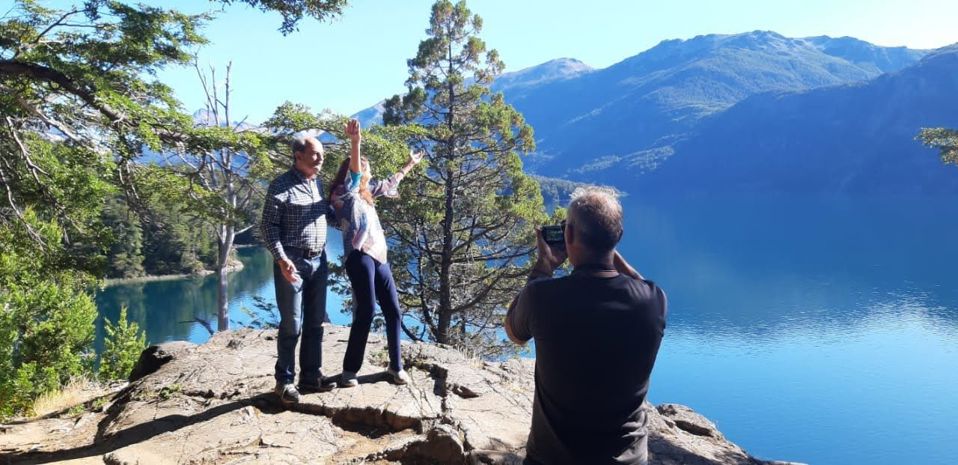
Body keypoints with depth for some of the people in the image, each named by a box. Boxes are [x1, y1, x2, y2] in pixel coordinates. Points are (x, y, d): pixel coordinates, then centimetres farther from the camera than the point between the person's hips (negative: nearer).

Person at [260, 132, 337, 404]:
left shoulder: (318, 183, 12)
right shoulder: (281, 186, -9)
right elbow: (268, 226, -11)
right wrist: (282, 259, -20)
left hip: (318, 261, 7)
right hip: (293, 262, -7)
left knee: (315, 323, 11)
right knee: (291, 325, 0)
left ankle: (311, 376, 22)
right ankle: (285, 381, 13)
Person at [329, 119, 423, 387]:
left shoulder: (365, 193, 24)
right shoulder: (343, 193, 1)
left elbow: (389, 184, 39)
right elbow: (354, 173, -20)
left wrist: (410, 164, 47)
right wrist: (355, 143, -36)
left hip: (379, 258, 8)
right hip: (360, 257, -8)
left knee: (393, 311, 6)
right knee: (365, 313, -14)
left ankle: (396, 366, 16)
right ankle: (350, 370, -4)